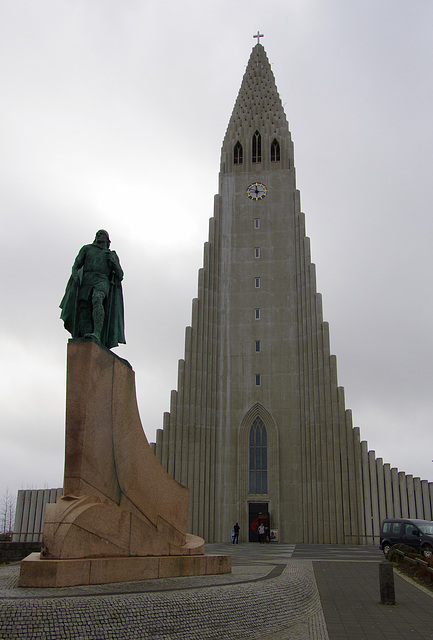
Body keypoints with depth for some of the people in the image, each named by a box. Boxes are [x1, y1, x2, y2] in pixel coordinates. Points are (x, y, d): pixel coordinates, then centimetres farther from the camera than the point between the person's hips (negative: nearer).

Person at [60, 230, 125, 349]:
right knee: (84, 315, -13)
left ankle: (97, 335, -48)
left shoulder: (112, 255, 27)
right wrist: (75, 275, -6)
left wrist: (113, 261, 2)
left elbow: (120, 276, 18)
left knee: (97, 300, -35)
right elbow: (76, 265, 17)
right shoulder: (87, 249, 28)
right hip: (86, 282, 2)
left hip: (102, 282, -2)